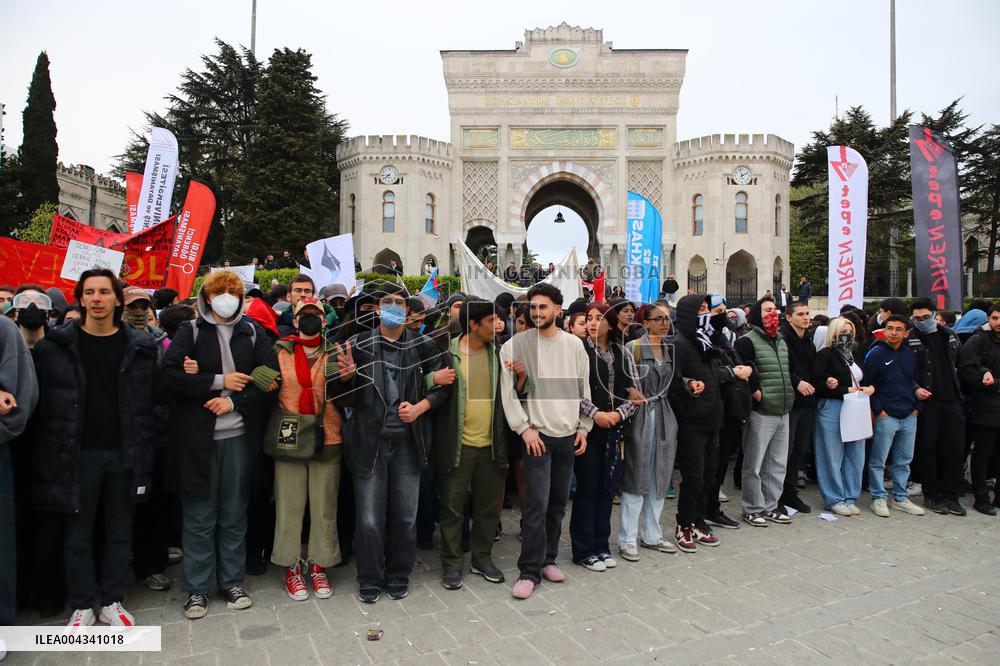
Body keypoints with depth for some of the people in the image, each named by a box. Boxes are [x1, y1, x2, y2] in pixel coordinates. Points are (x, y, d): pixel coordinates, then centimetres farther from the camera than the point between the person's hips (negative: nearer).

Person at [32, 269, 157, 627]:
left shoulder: (139, 346, 1)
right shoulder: (56, 344, 0)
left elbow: (146, 405, 1)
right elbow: (43, 402, 0)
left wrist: (143, 455, -3)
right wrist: (53, 455, -7)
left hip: (123, 452, 1)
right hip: (78, 452, -1)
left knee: (119, 531, 11)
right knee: (78, 533, 10)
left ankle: (112, 602, 26)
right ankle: (82, 605, 25)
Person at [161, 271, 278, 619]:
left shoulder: (253, 333, 9)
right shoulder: (190, 332, 5)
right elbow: (170, 376, -9)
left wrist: (234, 401, -10)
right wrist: (219, 381, -11)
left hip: (239, 436, 1)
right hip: (198, 437, -1)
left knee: (234, 514, 11)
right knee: (199, 516, 6)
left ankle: (232, 582, 24)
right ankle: (196, 588, 20)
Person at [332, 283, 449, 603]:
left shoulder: (422, 345, 3)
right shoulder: (359, 344, 1)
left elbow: (442, 386, 7)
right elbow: (344, 398, 5)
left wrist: (419, 407, -9)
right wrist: (346, 377, -17)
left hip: (408, 442, 1)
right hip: (369, 442, -1)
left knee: (405, 517, 10)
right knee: (369, 519, 2)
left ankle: (398, 576, 31)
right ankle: (370, 580, 24)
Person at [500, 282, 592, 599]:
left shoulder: (574, 344, 5)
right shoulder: (517, 344, -5)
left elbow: (584, 389, 10)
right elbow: (507, 391, -7)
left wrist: (584, 428, 6)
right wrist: (524, 428, -11)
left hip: (568, 434, 4)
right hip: (537, 434, -4)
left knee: (558, 501, 12)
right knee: (536, 503, -8)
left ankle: (548, 558, 28)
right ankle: (529, 571, 4)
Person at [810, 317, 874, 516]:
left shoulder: (854, 355, 18)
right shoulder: (824, 355, -4)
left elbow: (863, 379, 27)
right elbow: (817, 383, -14)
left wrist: (869, 388, 4)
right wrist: (846, 391, -15)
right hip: (832, 409, -7)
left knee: (855, 455, 7)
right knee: (833, 457, -1)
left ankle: (850, 498, 18)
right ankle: (835, 499, 9)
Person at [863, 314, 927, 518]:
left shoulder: (910, 354, 10)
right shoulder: (876, 354, -8)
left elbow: (914, 381, 20)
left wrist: (916, 405, 9)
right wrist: (878, 410, -12)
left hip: (909, 416, 6)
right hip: (885, 416, -6)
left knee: (904, 460, 13)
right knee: (878, 460, 1)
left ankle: (900, 498, 25)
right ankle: (879, 498, 11)